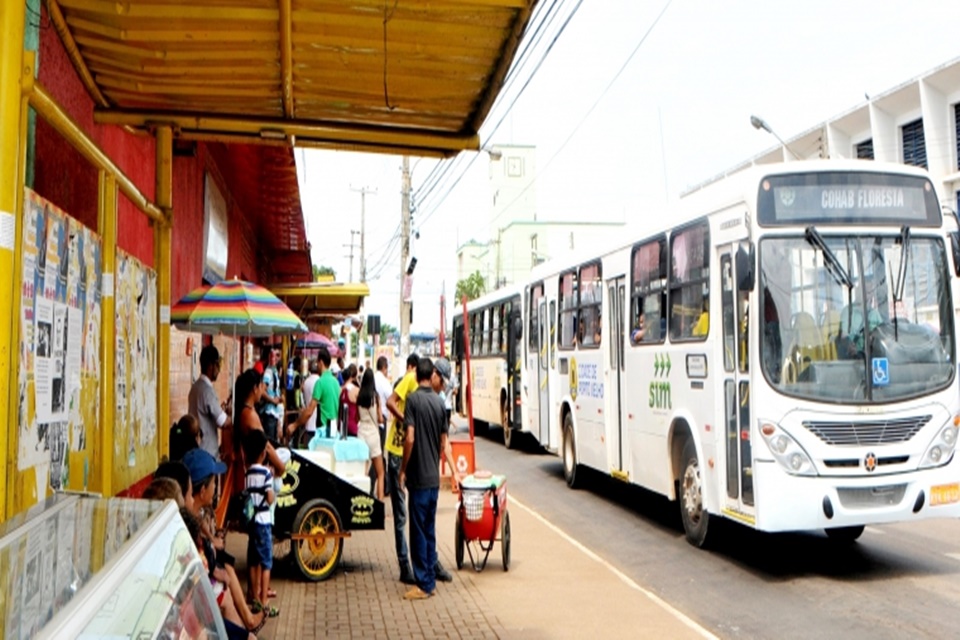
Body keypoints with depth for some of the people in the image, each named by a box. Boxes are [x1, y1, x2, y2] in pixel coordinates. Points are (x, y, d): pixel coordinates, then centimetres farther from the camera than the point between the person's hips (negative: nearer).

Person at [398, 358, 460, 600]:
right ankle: (430, 579, 20)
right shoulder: (439, 402, 7)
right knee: (429, 529, 13)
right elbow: (445, 443, 13)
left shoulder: (413, 399, -10)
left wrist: (403, 469, -7)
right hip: (434, 477, 6)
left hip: (419, 476, -6)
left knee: (419, 530, -1)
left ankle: (423, 584, 4)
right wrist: (454, 472, 22)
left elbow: (410, 438, -17)